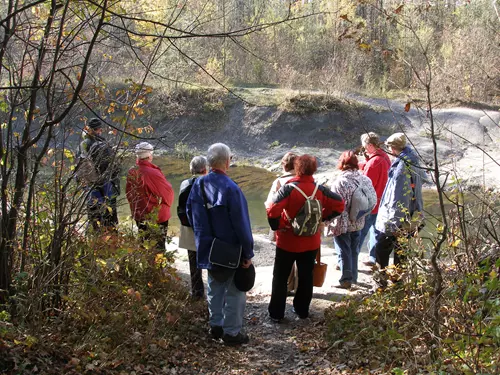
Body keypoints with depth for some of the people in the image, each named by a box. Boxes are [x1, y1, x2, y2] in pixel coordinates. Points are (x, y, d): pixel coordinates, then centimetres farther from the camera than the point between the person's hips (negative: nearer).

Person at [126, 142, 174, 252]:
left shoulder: (131, 172, -6)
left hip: (139, 215, 6)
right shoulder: (153, 173, -26)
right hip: (157, 216, -6)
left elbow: (129, 193, 8)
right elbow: (168, 192, -15)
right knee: (158, 247, 6)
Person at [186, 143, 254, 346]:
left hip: (208, 250, 6)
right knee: (234, 291, 8)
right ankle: (232, 332, 14)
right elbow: (241, 224, -21)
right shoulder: (231, 188, -23)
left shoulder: (198, 184, -3)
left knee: (214, 289, 21)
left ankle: (216, 326, 32)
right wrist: (248, 252, -13)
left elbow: (190, 212, 9)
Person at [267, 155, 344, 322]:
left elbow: (272, 211, -29)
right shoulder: (320, 189, -7)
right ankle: (302, 310, 31)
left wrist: (277, 226, -12)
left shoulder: (288, 188, -20)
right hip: (311, 243, 4)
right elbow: (339, 205, -2)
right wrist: (322, 216, 5)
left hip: (287, 241, -3)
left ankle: (276, 313, 18)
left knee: (280, 277, 11)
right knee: (306, 276, 19)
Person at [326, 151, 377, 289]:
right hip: (358, 223, 6)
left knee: (344, 251, 7)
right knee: (354, 251, 19)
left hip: (342, 224, -6)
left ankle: (346, 279, 11)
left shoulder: (340, 182, -23)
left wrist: (330, 223, -11)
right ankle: (353, 278, 30)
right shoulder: (366, 180, -5)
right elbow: (373, 200, 3)